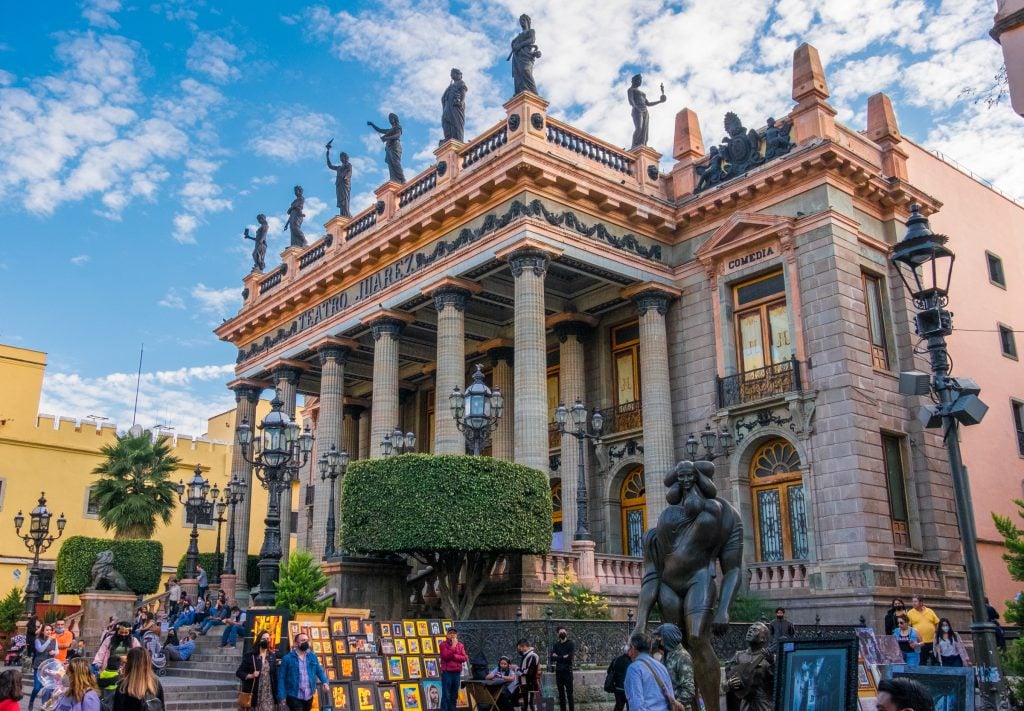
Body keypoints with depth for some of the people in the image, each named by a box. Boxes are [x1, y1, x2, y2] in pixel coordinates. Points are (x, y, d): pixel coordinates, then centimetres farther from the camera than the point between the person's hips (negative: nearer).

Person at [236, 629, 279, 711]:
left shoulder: (272, 657, 10)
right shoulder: (250, 656, 1)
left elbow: (275, 675, 10)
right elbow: (239, 672, 1)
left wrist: (276, 693, 6)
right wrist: (251, 676, -16)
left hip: (269, 695, 2)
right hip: (255, 695, -2)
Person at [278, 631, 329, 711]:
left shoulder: (313, 657, 7)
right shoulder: (287, 658, -6)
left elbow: (319, 670, 12)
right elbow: (281, 678, -4)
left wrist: (325, 682, -7)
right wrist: (282, 696, -9)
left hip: (309, 696, 4)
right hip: (294, 697, -4)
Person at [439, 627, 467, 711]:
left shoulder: (460, 645, 11)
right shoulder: (443, 644, 0)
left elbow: (464, 658, 0)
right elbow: (445, 656, -15)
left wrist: (453, 656, -10)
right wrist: (453, 646, -13)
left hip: (457, 672, 4)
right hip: (447, 672, -4)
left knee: (454, 695, 8)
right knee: (446, 695, -7)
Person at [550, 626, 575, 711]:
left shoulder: (571, 643, -1)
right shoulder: (556, 645, 11)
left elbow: (570, 657, -14)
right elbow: (552, 658, -1)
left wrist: (558, 657, -6)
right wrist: (563, 657, -12)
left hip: (568, 671, -4)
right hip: (558, 672, 4)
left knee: (569, 693, -6)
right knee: (561, 694, 8)